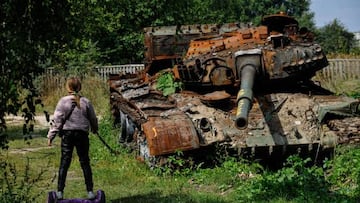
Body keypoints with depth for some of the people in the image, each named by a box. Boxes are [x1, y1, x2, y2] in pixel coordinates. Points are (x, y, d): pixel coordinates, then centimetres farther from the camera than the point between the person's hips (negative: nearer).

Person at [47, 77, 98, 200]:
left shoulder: (63, 101, -4)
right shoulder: (86, 102, 3)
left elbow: (57, 120, -7)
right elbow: (93, 119, 13)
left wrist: (50, 136, -3)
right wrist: (94, 129, 34)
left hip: (67, 134, -1)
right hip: (82, 134, 1)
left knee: (64, 162, 3)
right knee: (85, 162, 7)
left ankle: (60, 192, 2)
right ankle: (90, 191, 8)